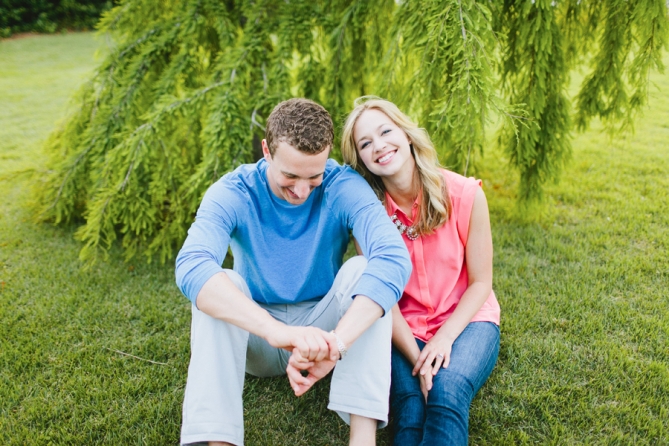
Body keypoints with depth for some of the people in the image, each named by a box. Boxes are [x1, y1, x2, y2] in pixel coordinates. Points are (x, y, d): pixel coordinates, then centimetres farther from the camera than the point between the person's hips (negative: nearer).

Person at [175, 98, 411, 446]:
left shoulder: (345, 188, -18)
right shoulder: (232, 193, -18)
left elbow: (394, 259, -36)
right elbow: (191, 267, -38)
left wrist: (335, 343, -50)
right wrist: (279, 331, -53)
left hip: (321, 326, 0)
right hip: (258, 339, 0)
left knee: (362, 270, -27)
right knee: (217, 285, -28)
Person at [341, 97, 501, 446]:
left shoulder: (465, 194, -13)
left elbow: (481, 283, -5)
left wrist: (445, 338, -17)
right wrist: (417, 358, -18)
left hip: (466, 321, 0)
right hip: (404, 330, 1)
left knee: (447, 389, -31)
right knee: (411, 408, -27)